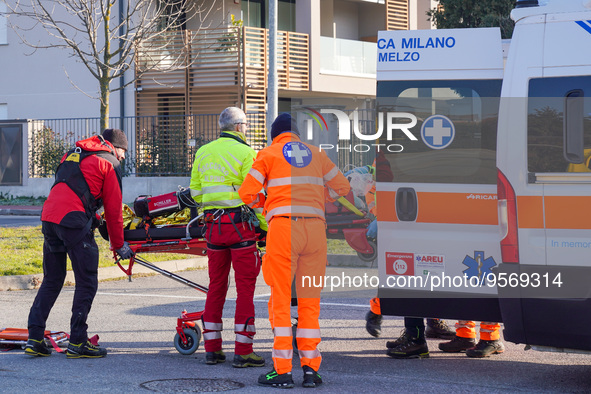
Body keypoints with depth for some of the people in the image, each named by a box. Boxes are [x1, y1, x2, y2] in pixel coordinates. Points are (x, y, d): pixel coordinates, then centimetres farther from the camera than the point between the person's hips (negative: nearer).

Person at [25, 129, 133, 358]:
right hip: (74, 221, -7)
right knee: (87, 282, 2)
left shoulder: (72, 155, 27)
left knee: (52, 280, 14)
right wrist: (119, 245, 14)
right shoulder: (109, 163, 6)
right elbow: (113, 209, 6)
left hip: (48, 218, 7)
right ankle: (77, 343, 2)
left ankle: (34, 339, 9)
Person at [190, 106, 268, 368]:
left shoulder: (203, 153, 12)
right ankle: (243, 352, -3)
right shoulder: (245, 153, -7)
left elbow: (195, 192, 14)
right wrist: (266, 224, -4)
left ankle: (212, 349, 15)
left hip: (213, 225, 6)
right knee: (245, 286, -1)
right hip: (240, 223, -6)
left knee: (216, 284, 13)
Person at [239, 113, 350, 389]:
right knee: (310, 299, 8)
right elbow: (341, 187, 22)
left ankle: (283, 370, -3)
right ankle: (310, 368, 5)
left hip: (283, 226, -3)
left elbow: (246, 192, -1)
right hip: (315, 226, 3)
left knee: (280, 299, 0)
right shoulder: (316, 154, 17)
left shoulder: (269, 153, 7)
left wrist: (262, 201, 20)